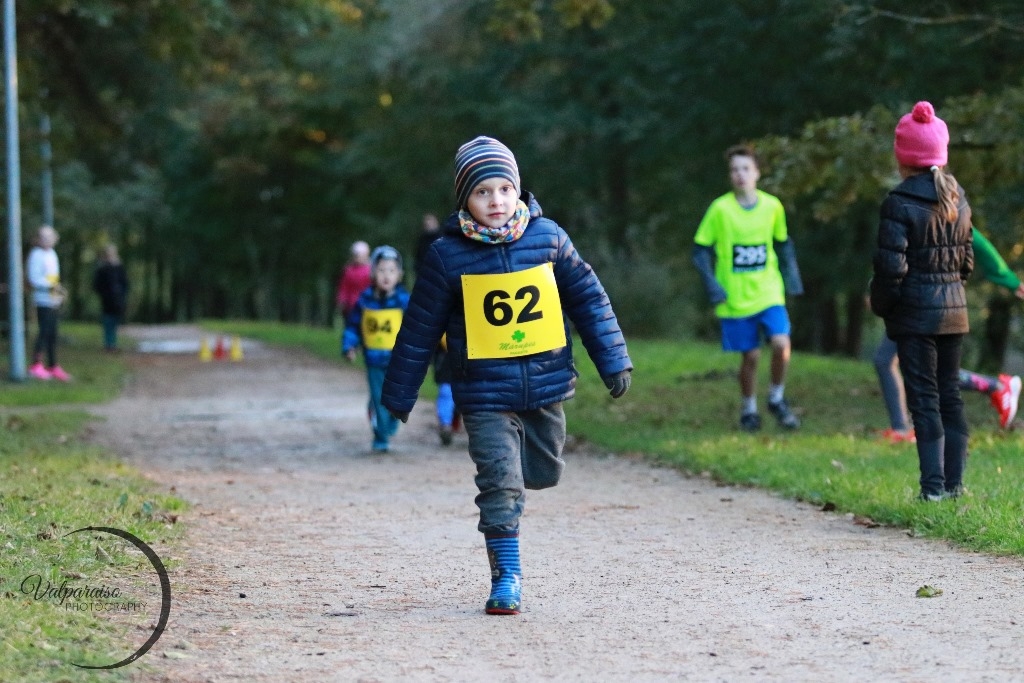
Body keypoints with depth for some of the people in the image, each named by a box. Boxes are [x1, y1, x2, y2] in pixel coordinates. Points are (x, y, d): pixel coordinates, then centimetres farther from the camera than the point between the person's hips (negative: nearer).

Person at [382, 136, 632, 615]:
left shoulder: (547, 236, -1)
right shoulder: (447, 255, -7)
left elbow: (587, 297, 7)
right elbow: (420, 329, 1)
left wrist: (613, 360, 6)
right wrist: (399, 394, 6)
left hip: (546, 383, 3)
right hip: (486, 394, -3)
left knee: (543, 473, 14)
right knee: (500, 483, -9)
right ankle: (506, 578, 1)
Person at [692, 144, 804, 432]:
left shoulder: (772, 206, 0)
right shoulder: (720, 208, -7)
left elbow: (783, 244, 16)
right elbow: (701, 250, -2)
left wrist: (792, 278, 8)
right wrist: (712, 287, -10)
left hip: (769, 292, 2)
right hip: (735, 298, -2)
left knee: (781, 343, -16)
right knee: (750, 356, 2)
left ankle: (777, 400, 8)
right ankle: (749, 410, 25)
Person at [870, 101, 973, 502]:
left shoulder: (899, 204, -14)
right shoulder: (957, 199, 7)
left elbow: (891, 268, -15)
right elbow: (967, 259, 13)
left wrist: (879, 304, 0)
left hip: (915, 313, -6)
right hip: (953, 310, 6)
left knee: (923, 397, -3)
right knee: (950, 393, 11)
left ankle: (934, 484, -6)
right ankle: (954, 481, 13)